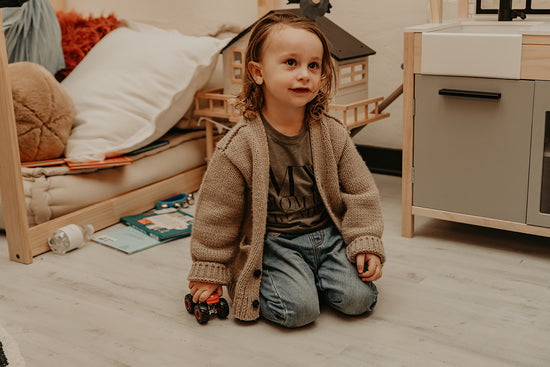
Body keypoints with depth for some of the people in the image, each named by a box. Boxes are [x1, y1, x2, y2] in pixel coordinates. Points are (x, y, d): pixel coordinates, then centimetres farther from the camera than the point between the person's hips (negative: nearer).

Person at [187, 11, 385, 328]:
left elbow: (361, 194, 3)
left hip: (327, 234, 4)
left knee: (358, 297, -13)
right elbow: (217, 213, -7)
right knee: (299, 309, -22)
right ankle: (258, 285, 8)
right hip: (272, 242, -3)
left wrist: (367, 245, -5)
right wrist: (209, 272, -2)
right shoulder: (239, 147, -15)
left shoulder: (332, 135, -4)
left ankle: (310, 275, 14)